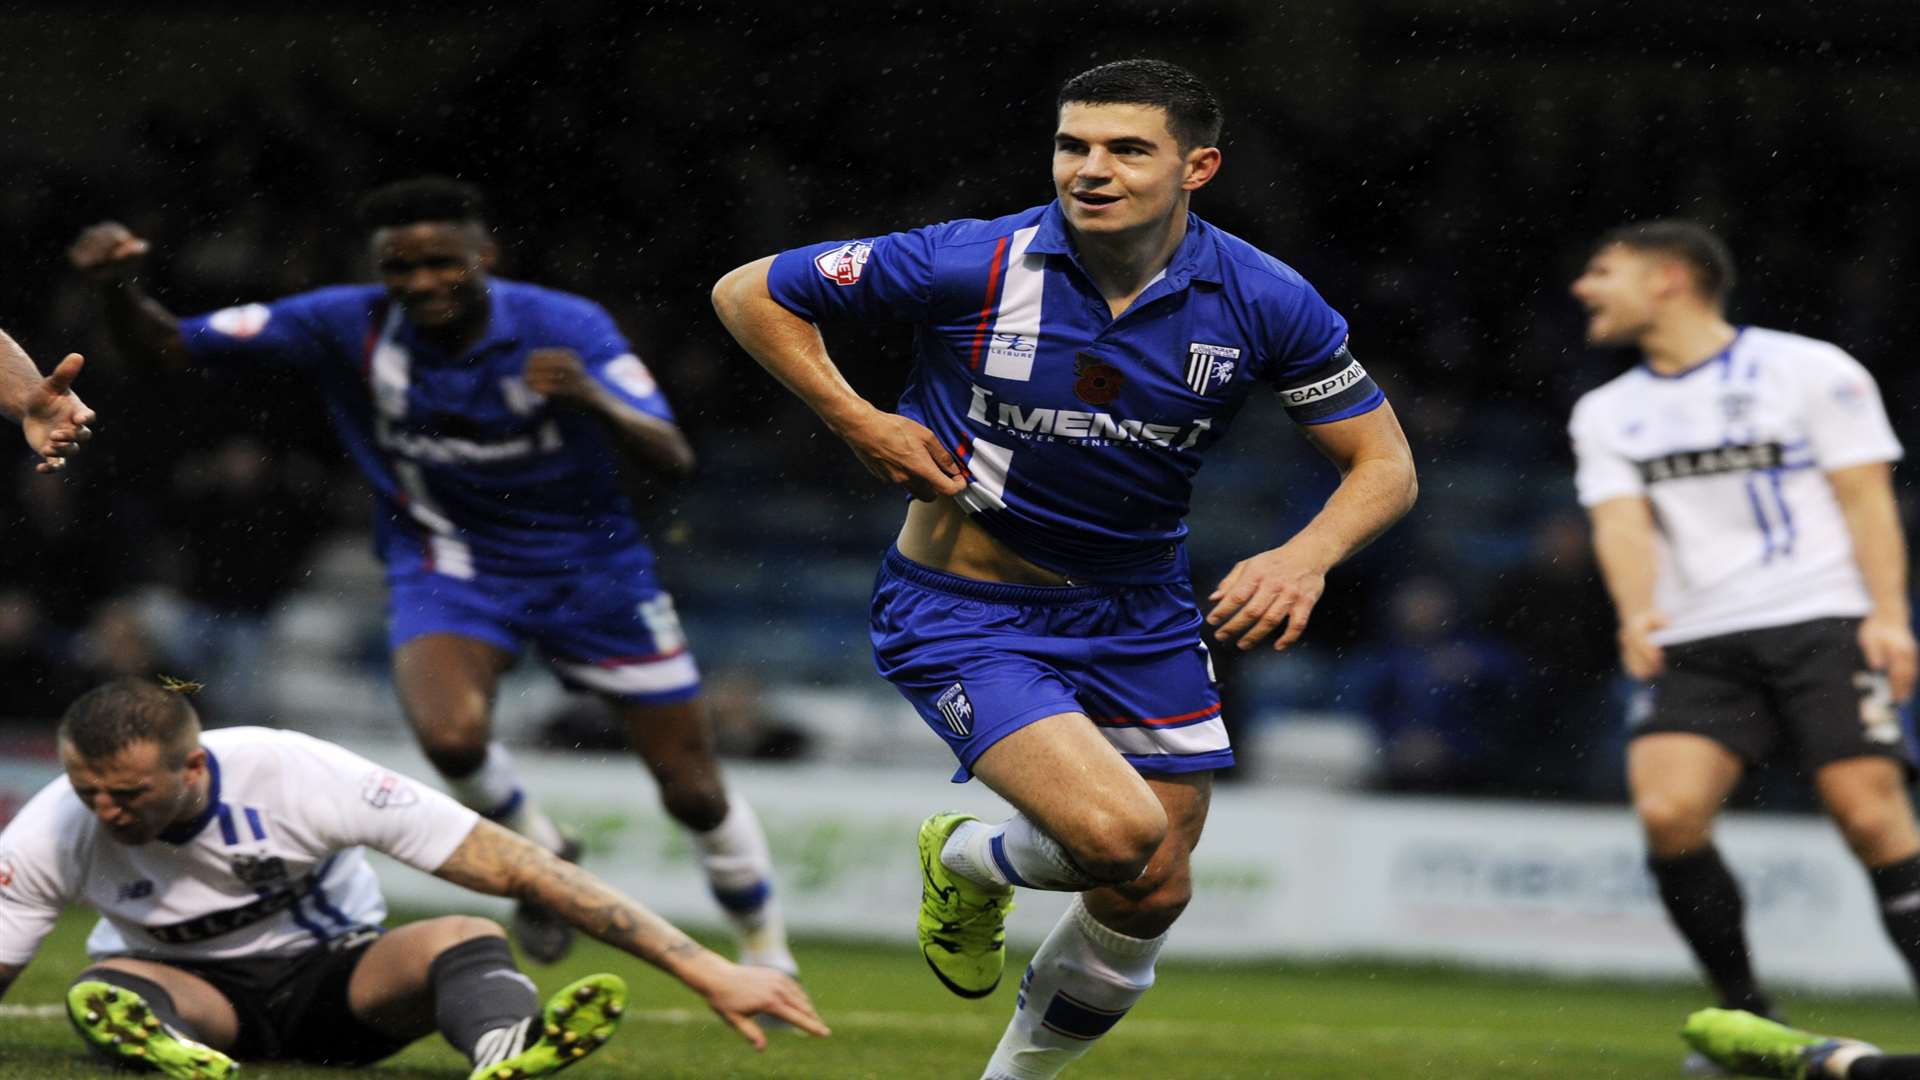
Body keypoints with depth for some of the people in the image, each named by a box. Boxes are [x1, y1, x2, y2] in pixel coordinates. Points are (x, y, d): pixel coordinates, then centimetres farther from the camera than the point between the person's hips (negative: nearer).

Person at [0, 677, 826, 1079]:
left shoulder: (297, 776, -25)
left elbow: (519, 869, -25)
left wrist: (705, 971, -28)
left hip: (336, 977, -1)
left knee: (462, 940, -33)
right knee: (101, 992, -33)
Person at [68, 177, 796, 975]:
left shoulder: (566, 328, -19)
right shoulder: (347, 327, -16)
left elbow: (672, 458, -26)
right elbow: (167, 347, -15)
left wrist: (595, 403, -46)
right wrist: (122, 293, -37)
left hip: (592, 570, 0)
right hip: (449, 567, 0)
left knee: (695, 794, 3)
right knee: (450, 736, -31)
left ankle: (764, 949, 32)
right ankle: (537, 852, 2)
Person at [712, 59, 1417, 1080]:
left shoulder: (1264, 301, -12)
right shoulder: (975, 266, -20)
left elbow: (1384, 464, -5)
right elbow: (749, 293, -9)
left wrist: (1307, 556, -24)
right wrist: (861, 424, -18)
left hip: (1138, 613, 4)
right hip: (963, 612, -4)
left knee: (1147, 900, 7)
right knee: (1118, 836, -23)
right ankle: (967, 860, 12)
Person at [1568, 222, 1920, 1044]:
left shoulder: (1810, 371, 3)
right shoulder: (1606, 414, 16)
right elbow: (1622, 520, 3)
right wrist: (1638, 613, -18)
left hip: (1823, 617, -4)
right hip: (1696, 642, 4)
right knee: (1666, 811, -18)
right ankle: (1748, 1019, -4)